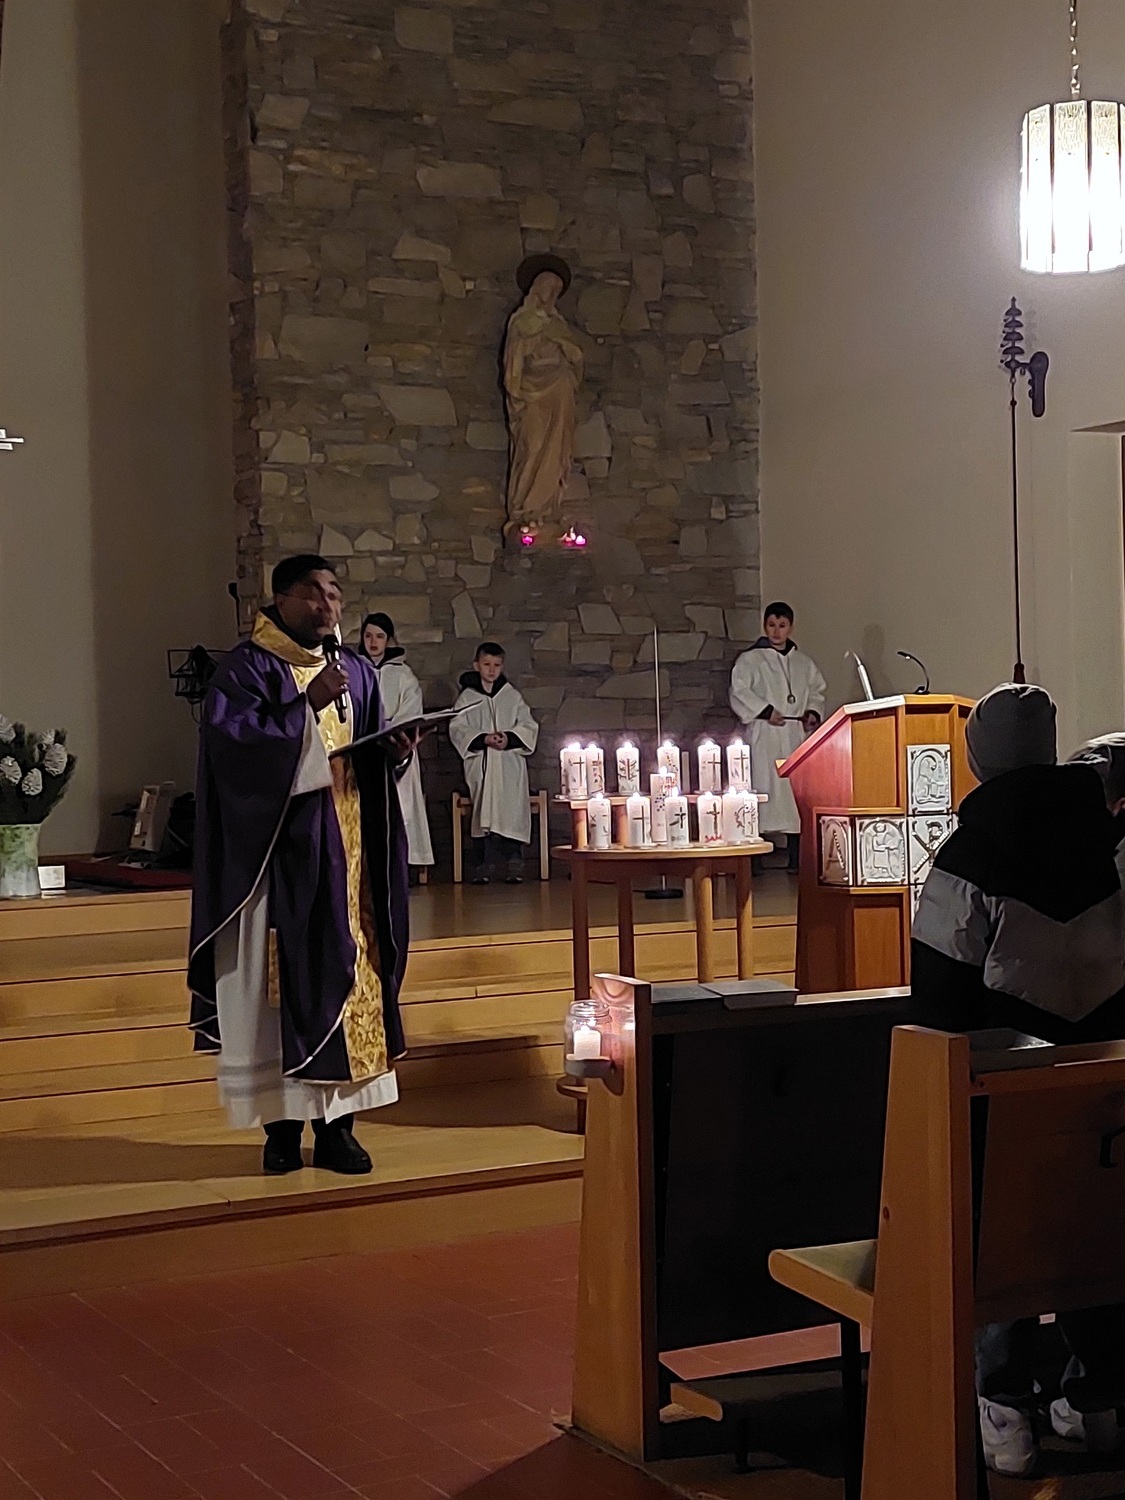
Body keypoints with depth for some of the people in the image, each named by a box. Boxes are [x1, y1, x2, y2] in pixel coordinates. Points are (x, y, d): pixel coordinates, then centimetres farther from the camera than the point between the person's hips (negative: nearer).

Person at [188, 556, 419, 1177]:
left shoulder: (356, 672, 14)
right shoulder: (245, 668, -3)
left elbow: (371, 760, 16)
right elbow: (231, 740, -17)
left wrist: (395, 752, -6)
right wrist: (307, 705, -21)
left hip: (347, 846, 5)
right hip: (280, 847, -5)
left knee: (348, 969, 2)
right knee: (285, 974, -5)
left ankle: (336, 1122, 7)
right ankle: (282, 1122, 2)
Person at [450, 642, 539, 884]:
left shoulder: (512, 696, 11)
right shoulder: (467, 698, 8)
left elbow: (528, 726, 7)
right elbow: (457, 729, 0)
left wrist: (509, 738, -12)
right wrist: (483, 739, -15)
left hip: (509, 766, 0)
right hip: (479, 765, 0)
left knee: (511, 816, -11)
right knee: (481, 816, -5)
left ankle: (513, 868, -10)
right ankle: (479, 869, 0)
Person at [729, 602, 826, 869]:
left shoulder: (804, 663, 17)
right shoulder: (750, 660, 3)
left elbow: (816, 692, 21)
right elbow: (739, 692, -6)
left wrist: (813, 712, 1)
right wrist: (766, 711, -14)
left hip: (798, 735, 4)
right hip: (766, 736, -4)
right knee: (767, 788, -12)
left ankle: (797, 860, 6)